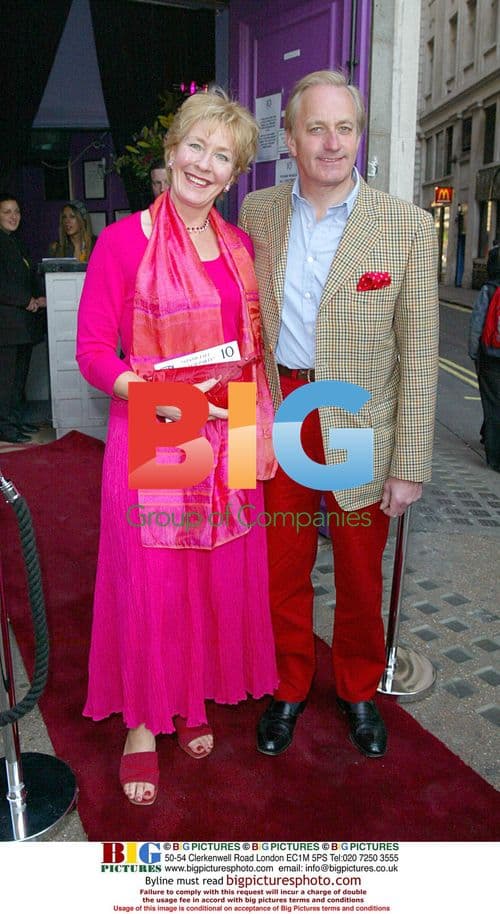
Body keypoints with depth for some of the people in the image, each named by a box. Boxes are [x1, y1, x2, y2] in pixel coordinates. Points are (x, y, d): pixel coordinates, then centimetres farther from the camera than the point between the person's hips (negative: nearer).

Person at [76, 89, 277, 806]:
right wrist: (162, 397, -22)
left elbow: (253, 349, 13)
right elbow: (92, 351, -8)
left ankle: (192, 701, 38)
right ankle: (142, 724, 29)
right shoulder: (123, 242, -8)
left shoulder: (240, 247, 8)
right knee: (147, 581, 6)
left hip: (226, 444, 5)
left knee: (218, 577, 14)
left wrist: (258, 427, 3)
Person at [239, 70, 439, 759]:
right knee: (283, 571, 14)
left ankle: (359, 692, 39)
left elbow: (418, 357, -7)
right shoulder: (257, 213, 3)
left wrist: (409, 466, -9)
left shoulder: (407, 226, -7)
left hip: (359, 428, -2)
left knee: (361, 576, 13)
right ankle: (289, 689, 37)